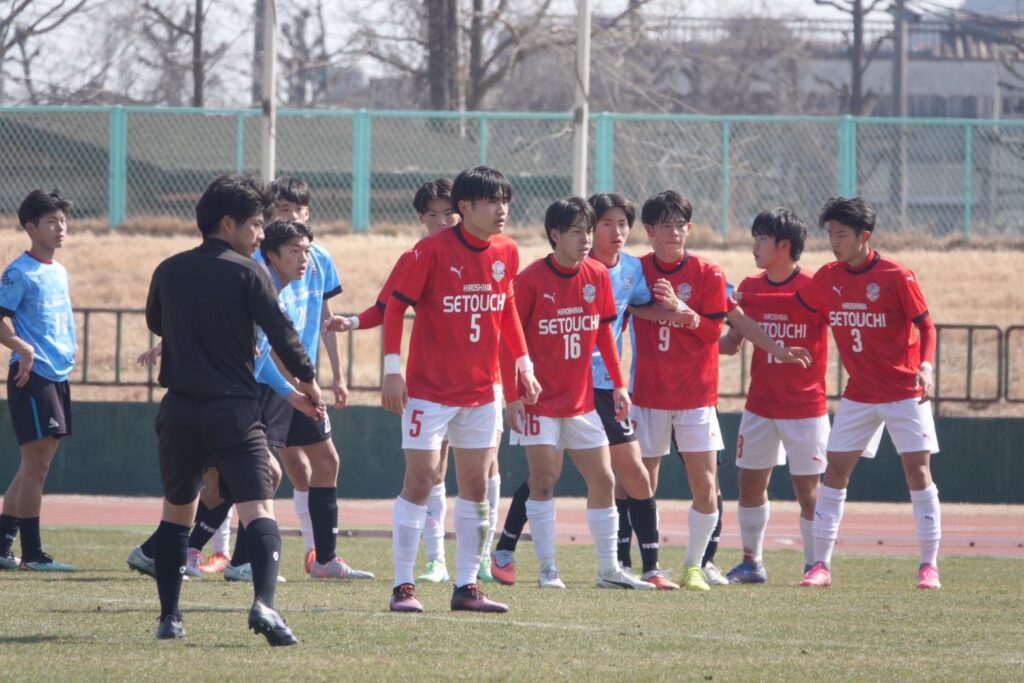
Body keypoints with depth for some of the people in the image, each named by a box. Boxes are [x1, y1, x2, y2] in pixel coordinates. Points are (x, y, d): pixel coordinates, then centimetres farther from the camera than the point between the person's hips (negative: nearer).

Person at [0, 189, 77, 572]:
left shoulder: (59, 272, 15)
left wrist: (70, 348, 13)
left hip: (58, 376, 9)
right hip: (32, 376, -9)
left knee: (36, 465, 11)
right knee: (37, 462, -8)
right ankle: (32, 552, -4)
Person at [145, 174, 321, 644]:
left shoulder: (169, 271, 9)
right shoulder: (247, 273, -5)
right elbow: (280, 331, -10)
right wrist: (306, 379, 6)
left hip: (179, 410, 4)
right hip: (233, 409, -4)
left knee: (176, 512, 21)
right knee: (258, 510, -10)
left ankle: (169, 617, 19)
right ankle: (263, 603, -33)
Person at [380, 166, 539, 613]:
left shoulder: (507, 253, 3)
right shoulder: (433, 250, -14)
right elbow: (395, 307, -10)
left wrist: (523, 362, 15)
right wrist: (392, 370, -15)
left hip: (480, 391, 6)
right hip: (429, 388, -6)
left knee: (476, 486, 8)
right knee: (420, 481, -7)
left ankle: (467, 587, 14)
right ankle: (403, 586, -2)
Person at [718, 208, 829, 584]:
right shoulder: (751, 288, 5)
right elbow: (733, 341, 11)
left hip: (805, 407, -5)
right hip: (760, 406, 5)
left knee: (807, 489, -1)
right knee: (750, 482, 8)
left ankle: (815, 566, 7)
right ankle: (752, 562, 18)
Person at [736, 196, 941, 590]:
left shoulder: (896, 277, -12)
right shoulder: (829, 278, 3)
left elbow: (926, 326, -8)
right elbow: (796, 302, 19)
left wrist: (926, 366, -24)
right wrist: (742, 299, 15)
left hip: (905, 393, -5)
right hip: (858, 396, 5)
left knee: (918, 472, -6)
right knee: (835, 472, 1)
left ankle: (929, 566, 1)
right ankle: (821, 565, 5)